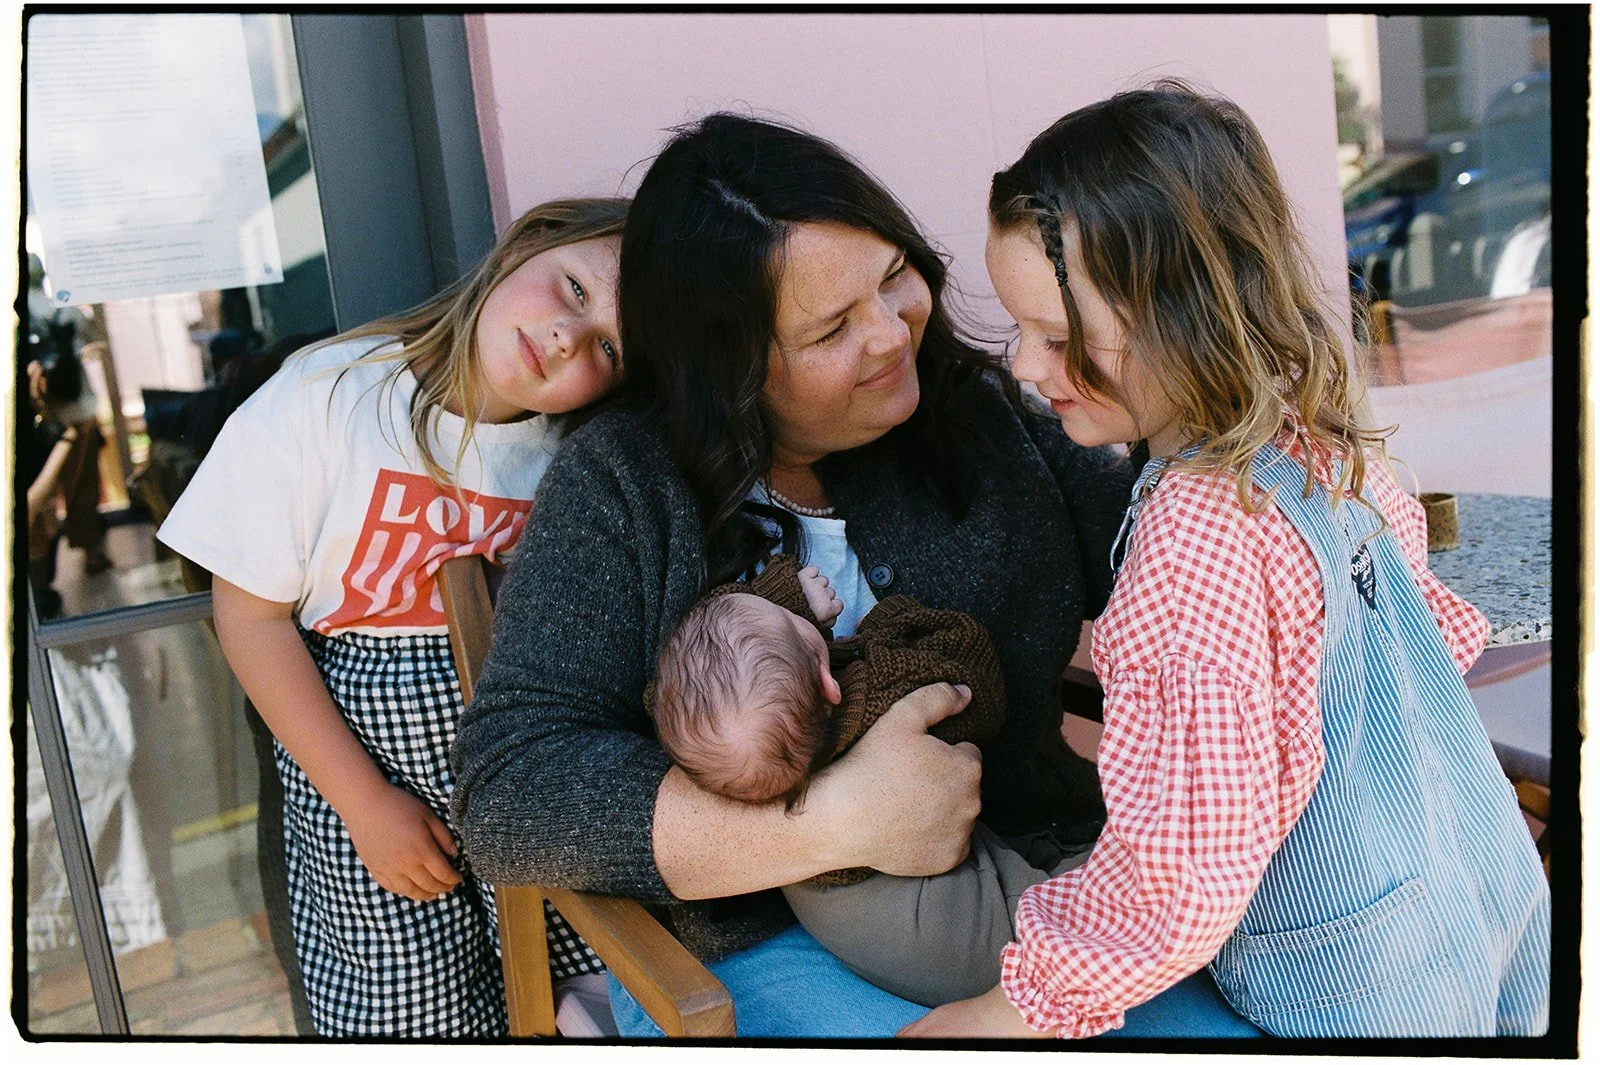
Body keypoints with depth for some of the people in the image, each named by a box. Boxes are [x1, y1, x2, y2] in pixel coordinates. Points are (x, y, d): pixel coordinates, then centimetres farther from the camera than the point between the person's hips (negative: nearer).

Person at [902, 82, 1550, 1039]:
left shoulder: (1197, 539, -32)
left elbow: (1186, 870, -29)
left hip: (1357, 994, -9)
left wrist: (1022, 1009, -19)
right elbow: (1435, 625, 13)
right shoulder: (1323, 441, -5)